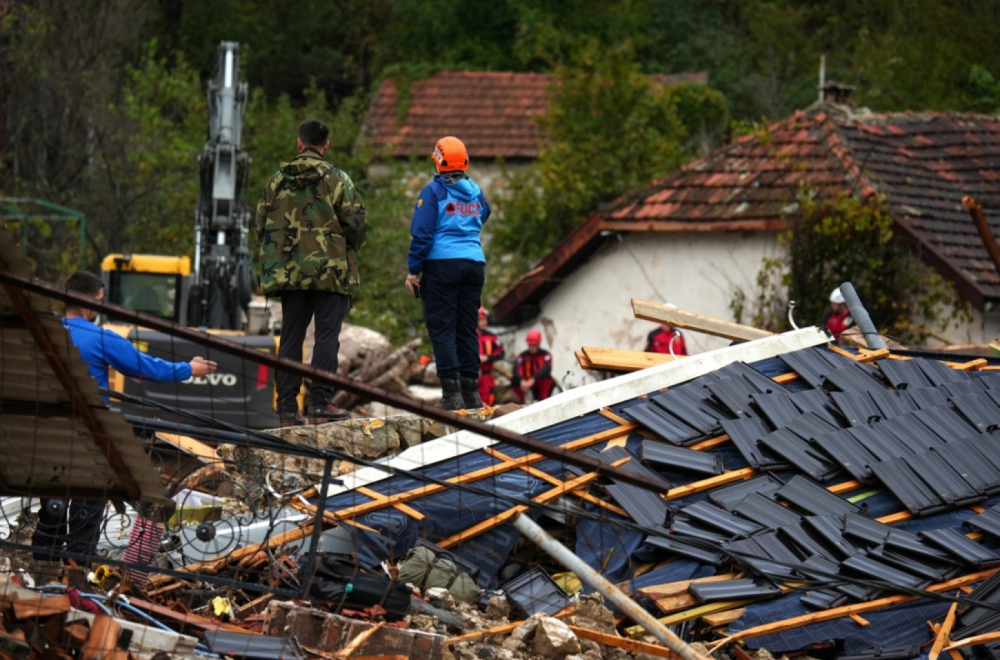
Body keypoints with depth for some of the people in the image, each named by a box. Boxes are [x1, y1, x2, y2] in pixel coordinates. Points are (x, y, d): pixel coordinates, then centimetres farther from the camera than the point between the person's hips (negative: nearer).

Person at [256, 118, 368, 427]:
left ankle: (287, 408, 5)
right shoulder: (336, 179, -4)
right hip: (330, 272, -4)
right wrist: (349, 249, 12)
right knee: (327, 335, -3)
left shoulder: (277, 181, 8)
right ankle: (320, 403, -11)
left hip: (288, 271, 4)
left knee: (290, 338, 7)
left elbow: (262, 224, 10)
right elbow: (357, 222, -7)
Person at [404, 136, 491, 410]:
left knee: (442, 328, -4)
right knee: (468, 328, 10)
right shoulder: (476, 192, 11)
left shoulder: (433, 192, -5)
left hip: (442, 264, -5)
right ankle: (471, 390, 9)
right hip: (474, 263, 5)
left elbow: (422, 234, -7)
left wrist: (413, 270, -3)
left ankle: (451, 391, -11)